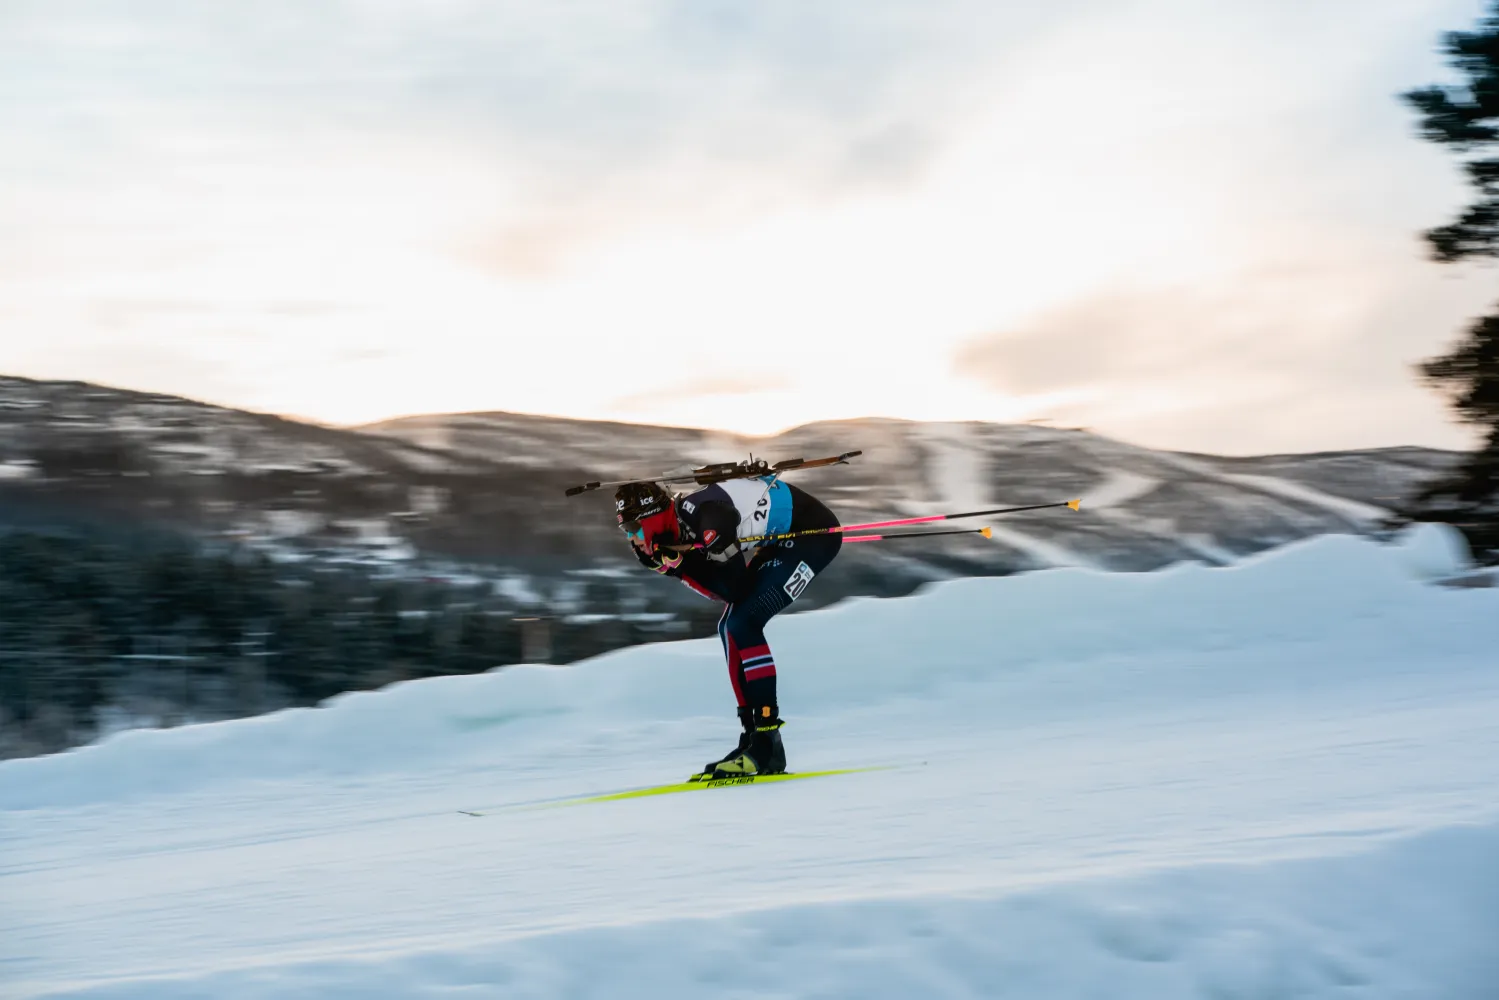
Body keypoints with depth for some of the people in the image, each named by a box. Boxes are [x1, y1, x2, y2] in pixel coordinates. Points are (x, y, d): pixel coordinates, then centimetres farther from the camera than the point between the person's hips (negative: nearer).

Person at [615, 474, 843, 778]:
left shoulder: (705, 516, -28)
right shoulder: (682, 528, -2)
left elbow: (735, 590, -22)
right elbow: (725, 592, -2)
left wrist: (674, 559, -22)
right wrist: (676, 565, -14)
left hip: (815, 533, -10)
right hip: (780, 540, 10)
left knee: (743, 624, -18)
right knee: (730, 628, 7)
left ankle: (768, 745, -16)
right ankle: (754, 736, 11)